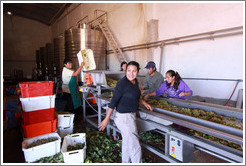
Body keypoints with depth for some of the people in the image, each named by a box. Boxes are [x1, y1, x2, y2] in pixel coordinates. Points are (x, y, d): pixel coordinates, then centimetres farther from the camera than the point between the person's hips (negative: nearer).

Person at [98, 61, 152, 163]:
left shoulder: (135, 81, 4)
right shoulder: (122, 83, -22)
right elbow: (113, 101, -20)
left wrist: (144, 102, 8)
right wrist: (106, 119, -17)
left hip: (130, 115, 9)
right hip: (124, 117, -9)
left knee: (127, 142, 25)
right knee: (135, 146, 2)